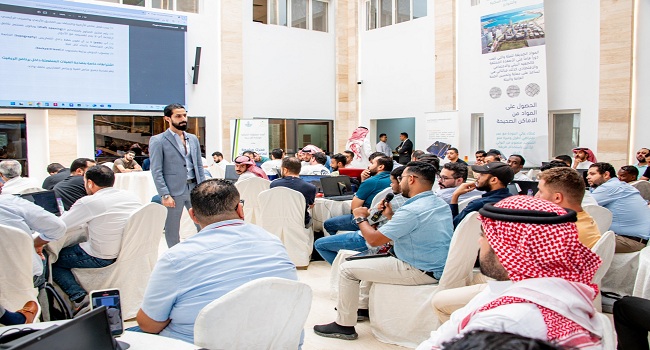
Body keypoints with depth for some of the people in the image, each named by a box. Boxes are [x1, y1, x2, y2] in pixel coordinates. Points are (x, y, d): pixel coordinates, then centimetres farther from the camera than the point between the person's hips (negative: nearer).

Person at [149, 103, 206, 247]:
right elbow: (156, 171, -9)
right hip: (174, 191, -5)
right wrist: (165, 195, -14)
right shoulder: (158, 141, -5)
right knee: (172, 229, 7)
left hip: (194, 187, 5)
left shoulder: (193, 139, 12)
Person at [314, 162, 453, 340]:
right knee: (373, 259, 29)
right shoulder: (441, 204, 4)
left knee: (347, 269, -3)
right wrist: (391, 217, 13)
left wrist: (361, 218, -2)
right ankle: (364, 305, 38)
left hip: (419, 272, -10)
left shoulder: (411, 210, -25)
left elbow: (373, 239, -19)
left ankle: (344, 326, 6)